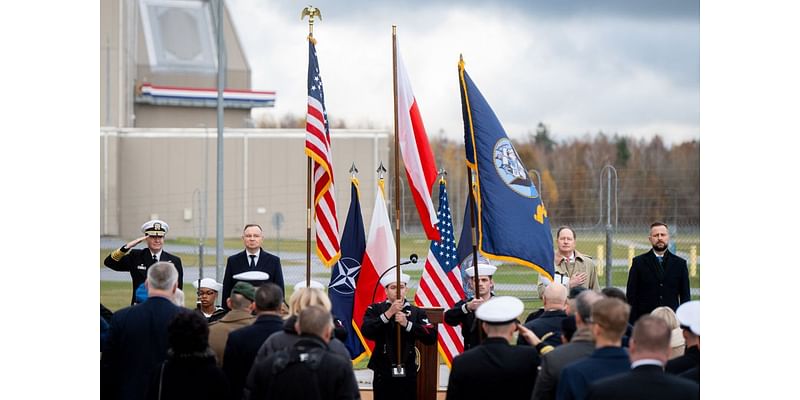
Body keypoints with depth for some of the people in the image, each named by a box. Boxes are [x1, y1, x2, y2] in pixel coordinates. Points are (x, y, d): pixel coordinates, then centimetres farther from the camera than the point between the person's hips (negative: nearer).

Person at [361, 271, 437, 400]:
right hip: (383, 374, -1)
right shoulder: (375, 309, 2)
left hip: (408, 373, 1)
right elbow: (366, 331, -15)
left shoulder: (417, 312, 6)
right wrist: (389, 313, -20)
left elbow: (431, 337, -7)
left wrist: (407, 324, -16)